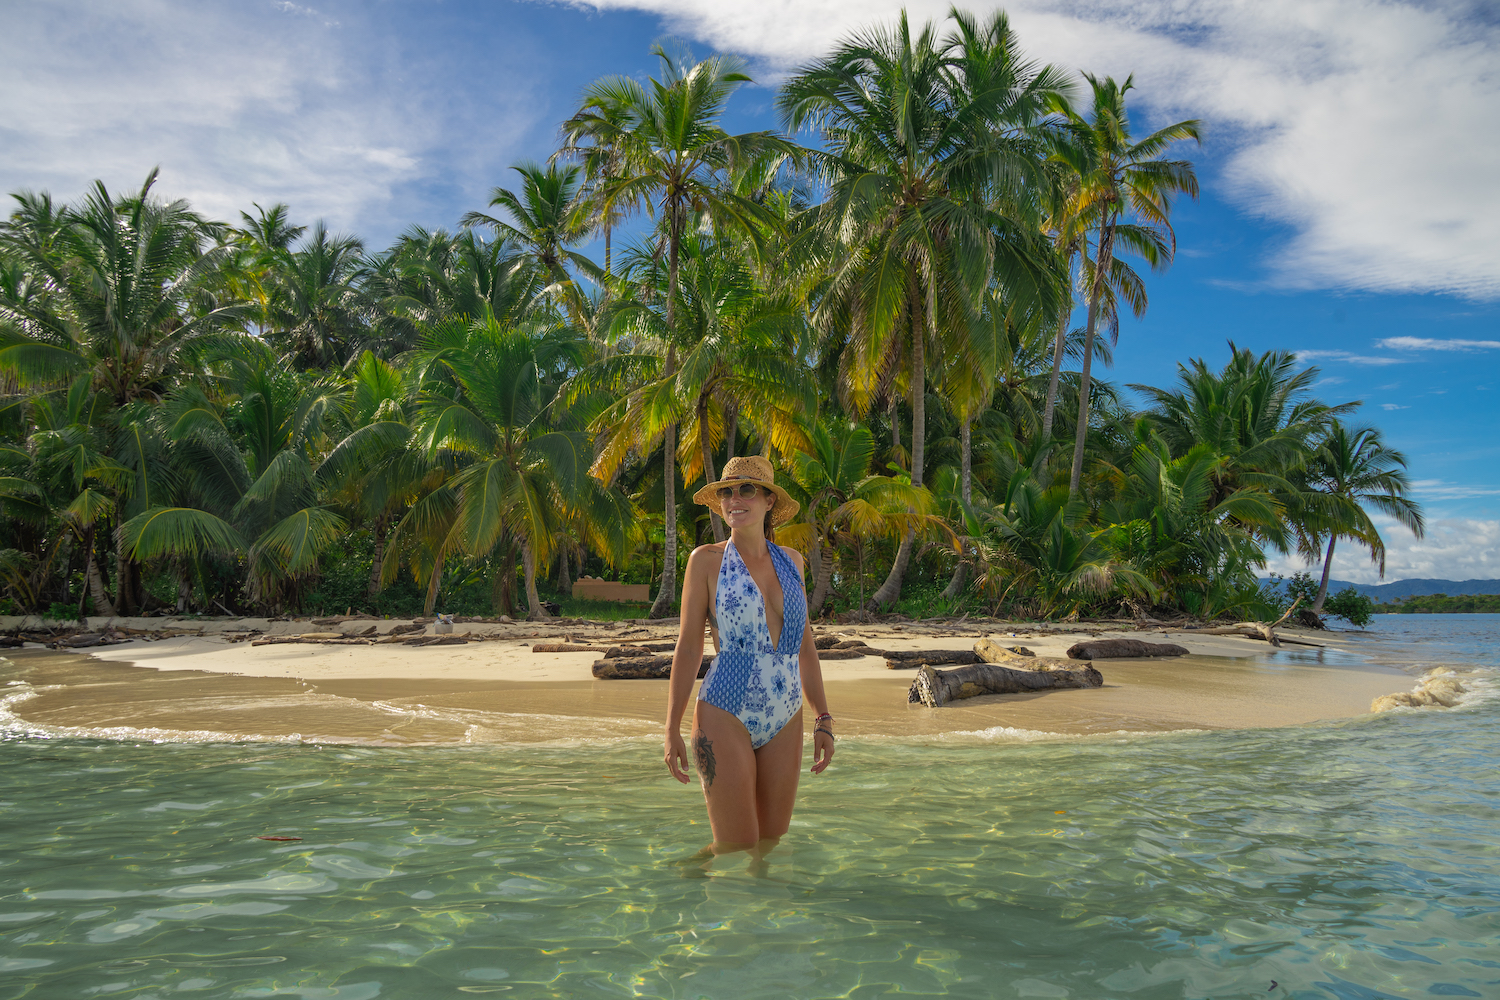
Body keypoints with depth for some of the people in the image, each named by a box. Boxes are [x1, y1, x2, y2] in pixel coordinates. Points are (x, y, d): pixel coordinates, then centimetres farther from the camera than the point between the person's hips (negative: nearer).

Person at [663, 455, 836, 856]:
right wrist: (672, 729, -3)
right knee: (736, 851, -4)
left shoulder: (791, 560, 10)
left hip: (786, 722, 5)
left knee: (771, 845, 10)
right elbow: (688, 647, -1)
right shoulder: (707, 559, -2)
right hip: (725, 717, -4)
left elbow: (805, 646, 14)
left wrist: (823, 718, 10)